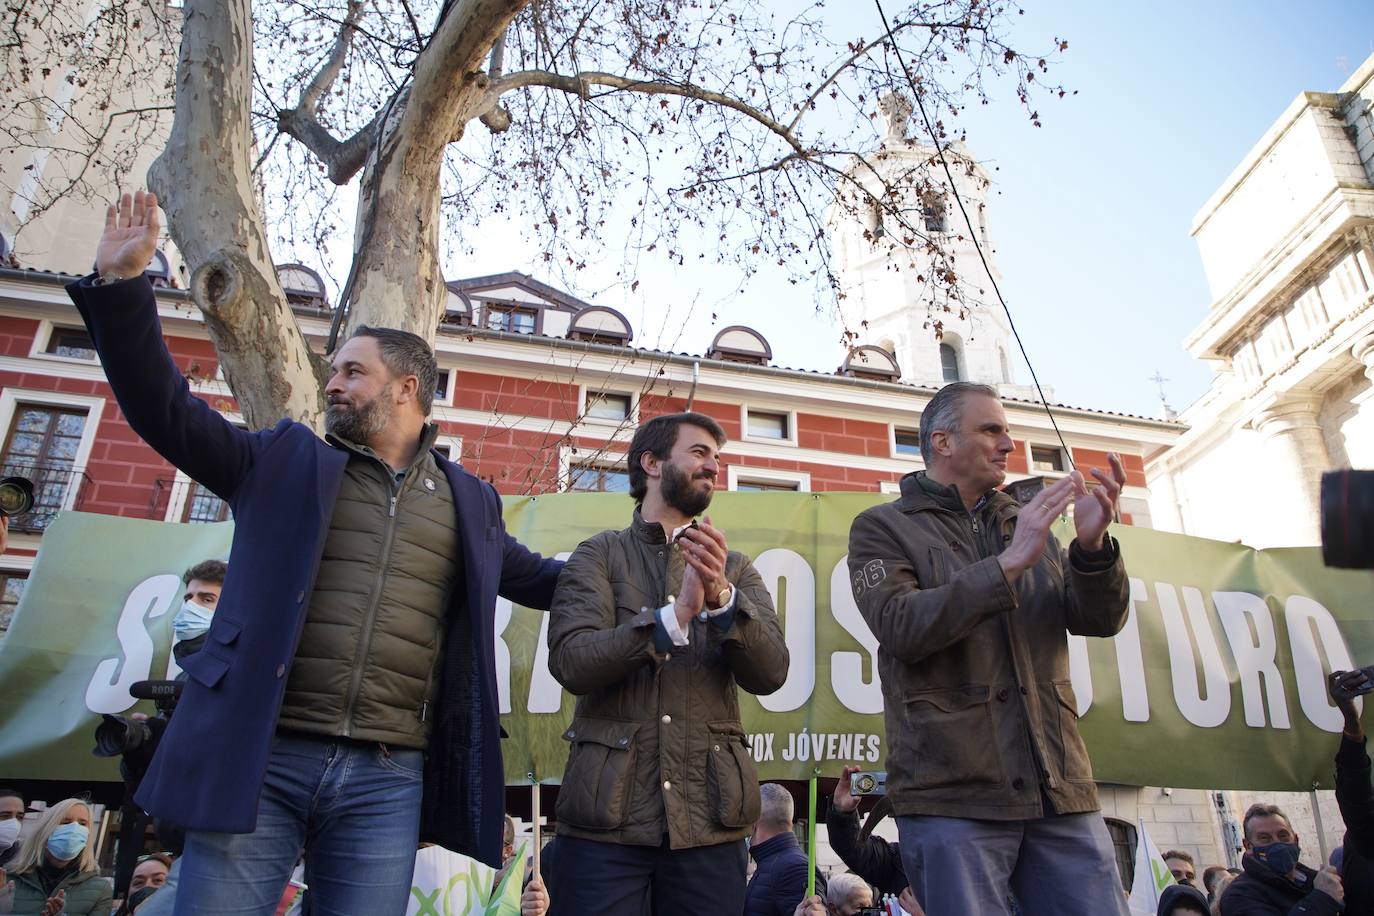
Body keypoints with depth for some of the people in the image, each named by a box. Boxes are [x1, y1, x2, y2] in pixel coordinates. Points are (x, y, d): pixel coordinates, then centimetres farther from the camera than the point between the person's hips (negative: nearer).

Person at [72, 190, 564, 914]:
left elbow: (539, 580, 22)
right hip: (258, 760, 0)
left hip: (388, 780, 1)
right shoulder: (286, 461, 11)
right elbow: (167, 410, 6)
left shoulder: (471, 503, 13)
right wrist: (120, 284, -2)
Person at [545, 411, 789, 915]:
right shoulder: (599, 555, 5)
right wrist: (676, 615, -21)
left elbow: (770, 673, -2)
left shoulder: (735, 569, 12)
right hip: (607, 815, -2)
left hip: (710, 819, 2)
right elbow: (572, 663, -10)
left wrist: (722, 598, -19)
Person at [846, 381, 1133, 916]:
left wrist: (1093, 545, -10)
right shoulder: (882, 528, 3)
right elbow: (901, 627, -14)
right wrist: (1010, 562, -17)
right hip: (952, 793, -4)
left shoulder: (1024, 523, 18)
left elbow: (1100, 620, 10)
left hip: (1059, 789, 5)